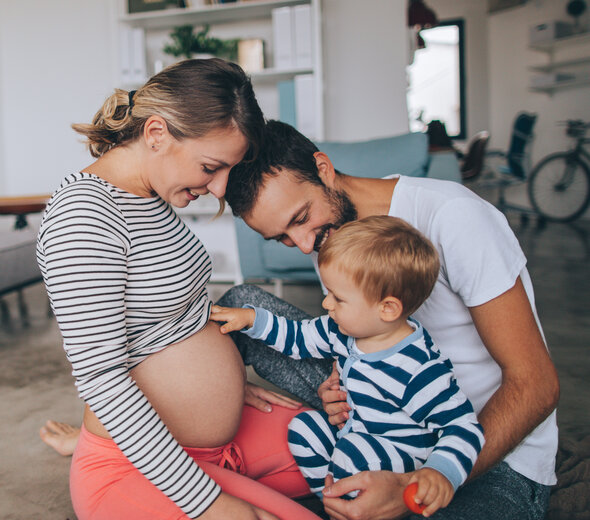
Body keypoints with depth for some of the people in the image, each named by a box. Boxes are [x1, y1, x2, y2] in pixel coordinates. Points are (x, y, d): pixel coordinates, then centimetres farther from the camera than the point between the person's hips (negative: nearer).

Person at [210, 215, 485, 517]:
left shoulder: (420, 370, -29)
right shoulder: (346, 331, -5)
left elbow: (463, 426, -25)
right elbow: (299, 337, 12)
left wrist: (442, 473, -42)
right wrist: (251, 319, 6)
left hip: (403, 456, -8)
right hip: (353, 431, 8)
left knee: (354, 453, -31)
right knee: (303, 427, -2)